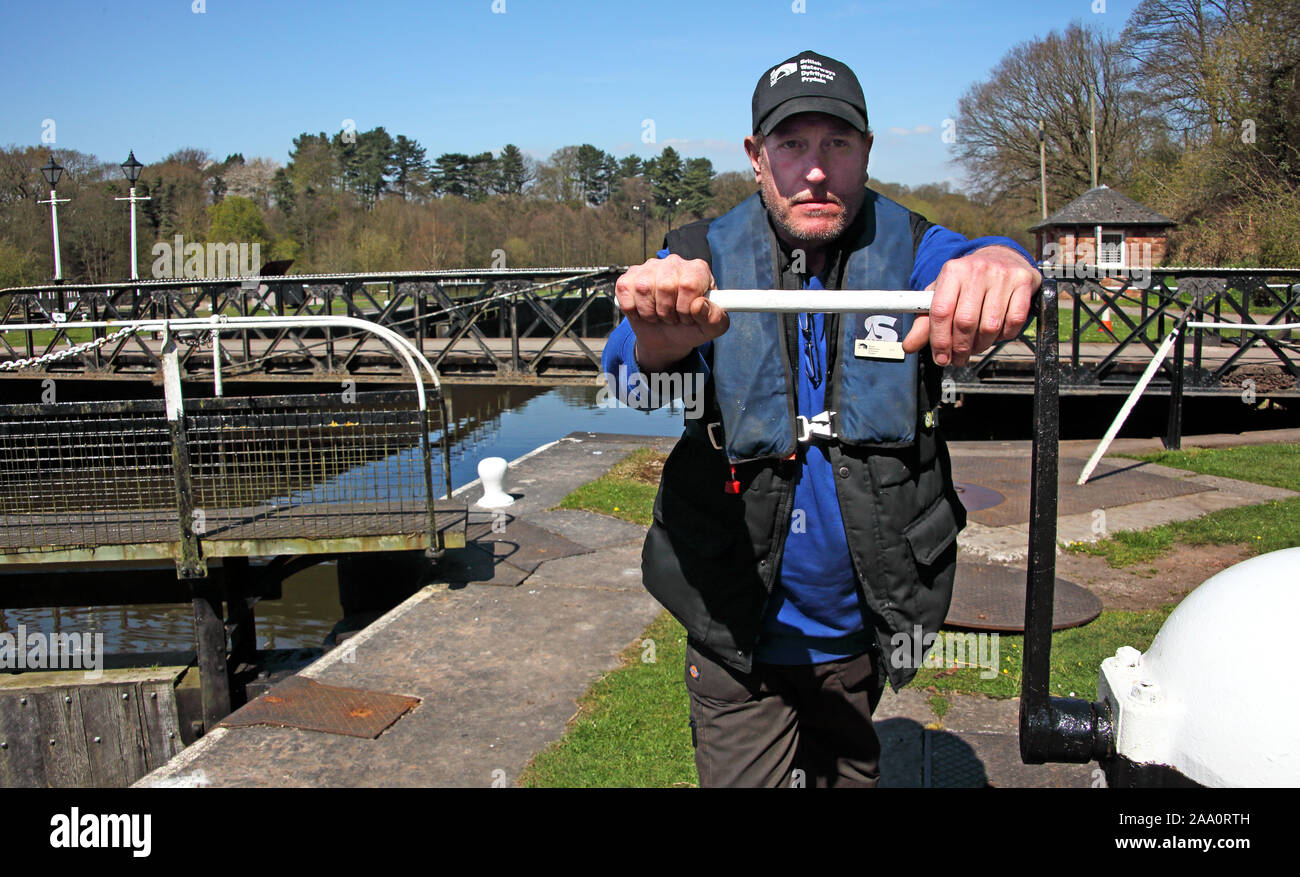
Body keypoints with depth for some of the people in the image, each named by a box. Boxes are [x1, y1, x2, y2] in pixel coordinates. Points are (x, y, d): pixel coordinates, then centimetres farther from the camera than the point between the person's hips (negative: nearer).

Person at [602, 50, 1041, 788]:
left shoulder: (908, 249, -7)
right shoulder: (706, 261, -10)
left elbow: (961, 259, -29)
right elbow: (635, 377, -27)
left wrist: (998, 265, -54)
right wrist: (660, 341, -52)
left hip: (863, 626, 3)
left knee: (849, 772, 24)